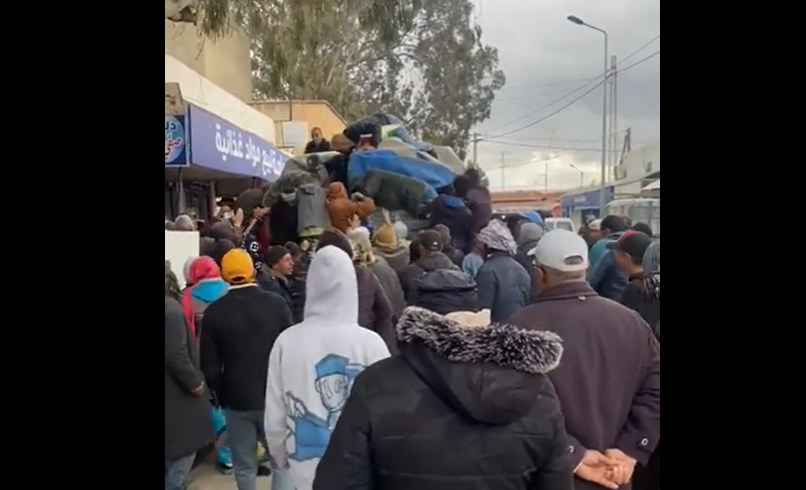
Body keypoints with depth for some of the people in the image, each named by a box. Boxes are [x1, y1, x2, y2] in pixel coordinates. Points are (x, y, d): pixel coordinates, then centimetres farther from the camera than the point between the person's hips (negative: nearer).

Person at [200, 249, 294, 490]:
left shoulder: (214, 311, -9)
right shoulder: (276, 303, -11)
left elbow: (210, 365, -4)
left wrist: (222, 396, 10)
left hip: (237, 400, 0)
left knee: (244, 466, 12)